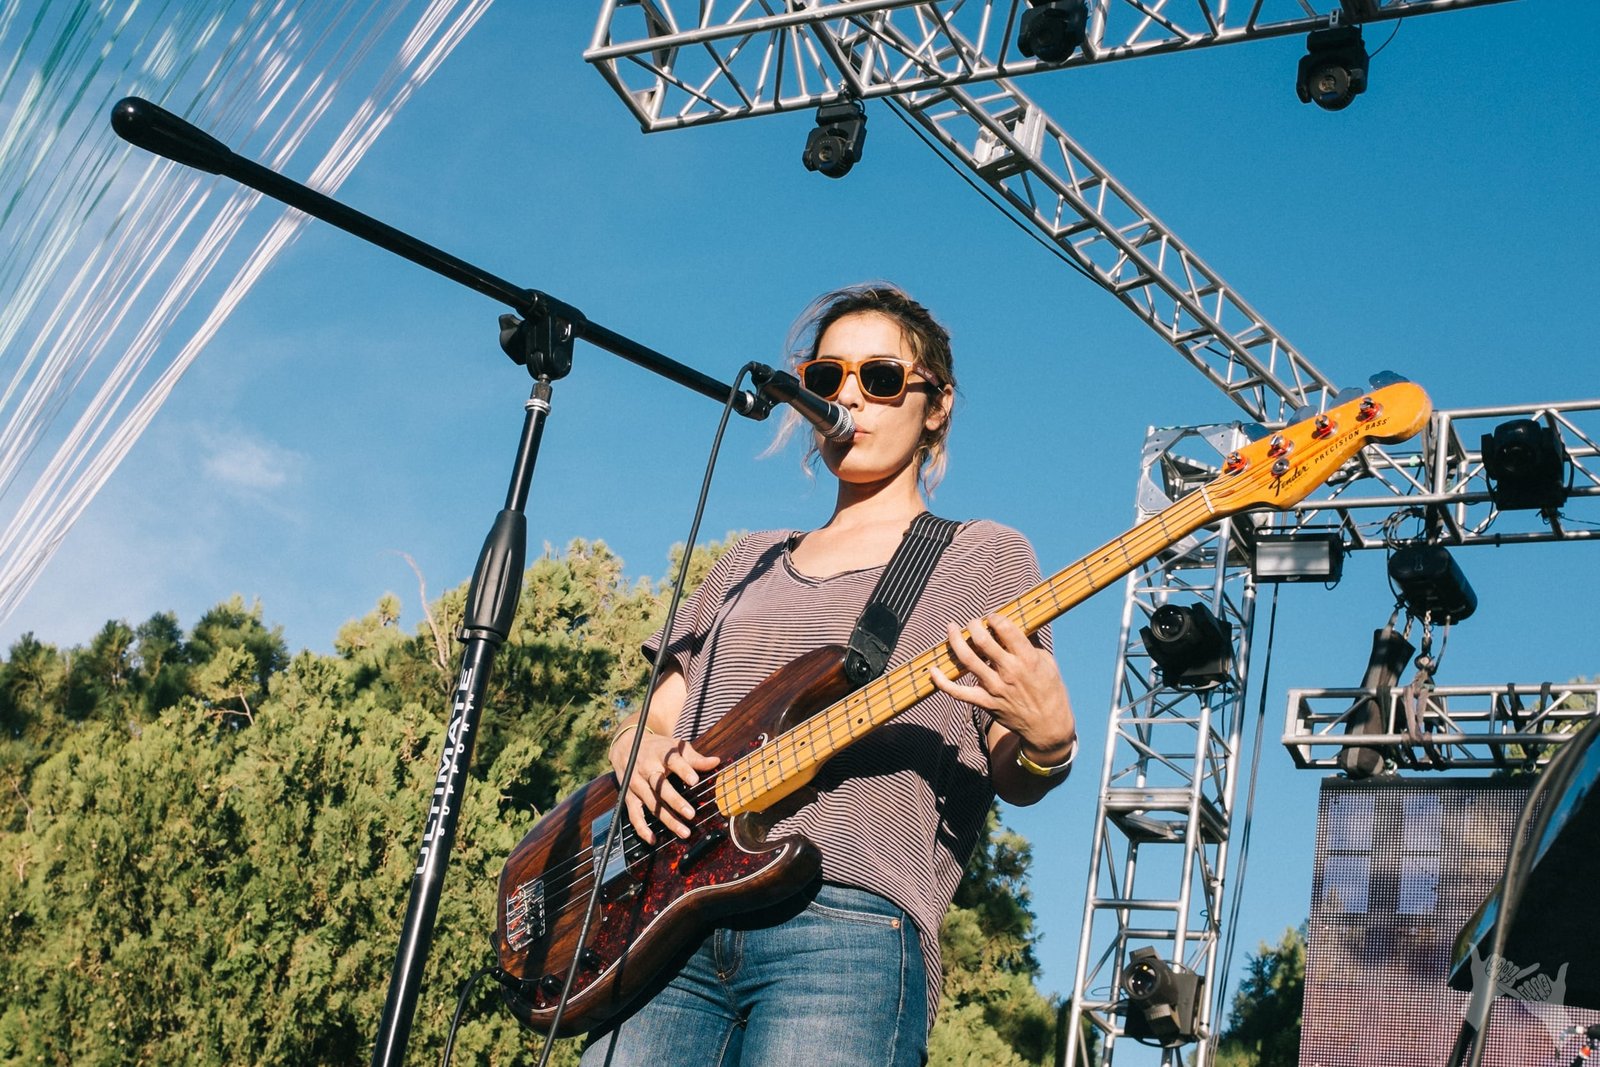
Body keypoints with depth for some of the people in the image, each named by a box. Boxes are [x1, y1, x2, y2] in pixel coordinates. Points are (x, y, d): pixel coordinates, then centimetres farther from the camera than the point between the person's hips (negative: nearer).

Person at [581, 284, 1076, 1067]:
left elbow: (1012, 779, 5)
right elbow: (646, 722, 24)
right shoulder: (750, 563, 24)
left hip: (850, 924, -4)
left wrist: (1044, 743, -18)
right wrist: (641, 750, 0)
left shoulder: (980, 557, 11)